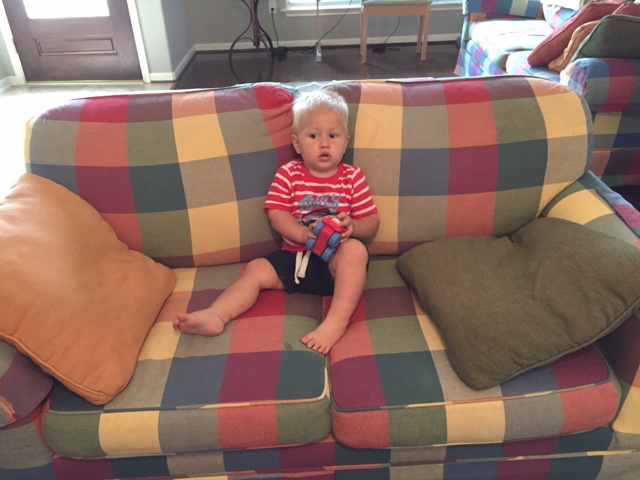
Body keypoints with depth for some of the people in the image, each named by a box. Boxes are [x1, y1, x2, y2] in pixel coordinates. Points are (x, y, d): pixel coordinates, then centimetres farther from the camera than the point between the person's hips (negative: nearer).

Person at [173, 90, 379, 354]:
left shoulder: (353, 177, 2)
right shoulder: (288, 173, 3)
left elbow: (372, 221, 2)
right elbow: (276, 214, -4)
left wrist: (353, 226, -23)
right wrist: (303, 234, -23)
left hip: (335, 260, -2)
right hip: (294, 256, 2)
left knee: (355, 249, -31)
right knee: (256, 269, -14)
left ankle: (337, 320, -38)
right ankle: (214, 316, -26)